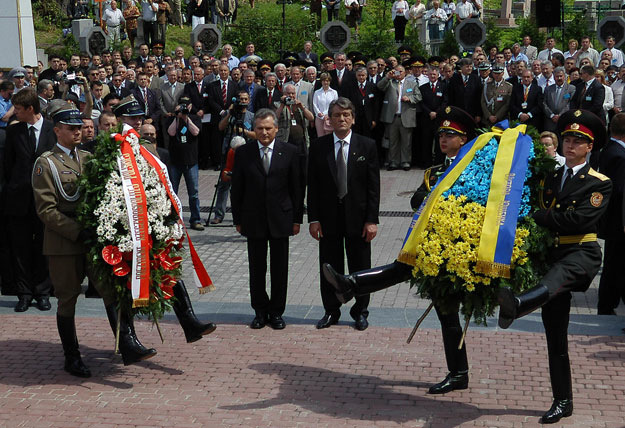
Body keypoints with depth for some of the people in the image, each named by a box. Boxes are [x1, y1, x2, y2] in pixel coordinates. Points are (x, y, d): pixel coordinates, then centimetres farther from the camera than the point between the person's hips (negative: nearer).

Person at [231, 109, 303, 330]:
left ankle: (276, 312, 18)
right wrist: (238, 220, 1)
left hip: (280, 218, 0)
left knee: (280, 269, 6)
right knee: (256, 268, 7)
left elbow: (296, 187, 3)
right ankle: (260, 311, 20)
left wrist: (297, 218, 0)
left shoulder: (289, 152, 1)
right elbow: (237, 189, 4)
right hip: (253, 219, 0)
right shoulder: (243, 153, 1)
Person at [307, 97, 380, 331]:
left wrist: (372, 219, -8)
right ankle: (331, 311, 23)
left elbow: (373, 186, -2)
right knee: (329, 268, 8)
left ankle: (360, 312, 24)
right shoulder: (318, 146, 2)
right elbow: (312, 186, 2)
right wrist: (313, 219, -4)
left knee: (360, 268, 8)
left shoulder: (367, 146, -1)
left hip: (358, 217, -1)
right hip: (328, 218, 1)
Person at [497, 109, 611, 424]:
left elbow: (578, 218, -14)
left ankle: (517, 305, -76)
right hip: (551, 254, 6)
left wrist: (537, 217, -14)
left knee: (557, 275, -43)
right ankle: (562, 401, 17)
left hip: (582, 254, -6)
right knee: (555, 335, 6)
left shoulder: (600, 184, 1)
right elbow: (541, 214, 19)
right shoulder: (551, 178, 19)